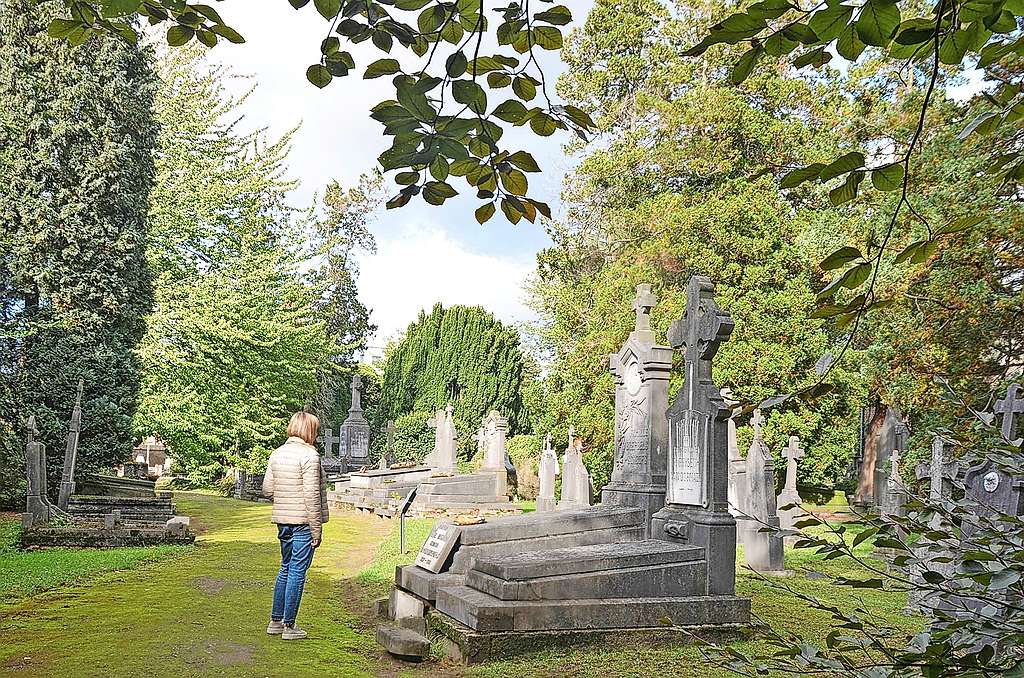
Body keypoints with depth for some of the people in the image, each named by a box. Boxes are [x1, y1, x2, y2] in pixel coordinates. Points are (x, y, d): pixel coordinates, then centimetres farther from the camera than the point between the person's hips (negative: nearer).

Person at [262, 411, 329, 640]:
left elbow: (267, 489, 10)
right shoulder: (309, 455, -14)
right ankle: (289, 626, 7)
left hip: (283, 521, 7)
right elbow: (312, 494, -17)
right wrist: (317, 529, -13)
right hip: (304, 522, -7)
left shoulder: (277, 453, 8)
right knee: (297, 572, 0)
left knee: (285, 569, 19)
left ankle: (276, 621, 26)